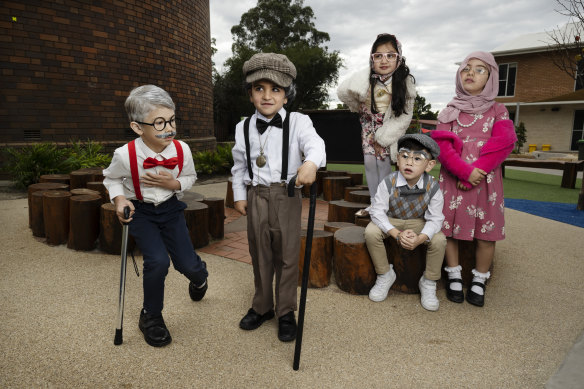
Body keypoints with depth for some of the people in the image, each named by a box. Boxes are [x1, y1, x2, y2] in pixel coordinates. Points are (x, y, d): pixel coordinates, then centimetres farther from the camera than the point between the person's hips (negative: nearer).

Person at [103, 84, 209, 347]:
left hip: (170, 208, 2)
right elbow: (111, 178, 0)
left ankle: (199, 276, 41)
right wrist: (119, 198, -17)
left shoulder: (181, 149, -17)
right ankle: (150, 316, 8)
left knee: (187, 264, -2)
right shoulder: (125, 155, -22)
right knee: (158, 261, -21)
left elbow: (190, 177, 2)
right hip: (141, 211, -2)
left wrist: (174, 183, -18)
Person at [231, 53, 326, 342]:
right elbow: (239, 165, 14)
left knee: (287, 254, 5)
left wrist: (311, 162, -44)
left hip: (286, 195, -3)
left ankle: (286, 312, 22)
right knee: (260, 255, 13)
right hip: (256, 196, 3)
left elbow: (314, 143, -23)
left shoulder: (297, 122, -4)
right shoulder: (244, 128, 7)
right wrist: (239, 195, 10)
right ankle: (262, 307, 32)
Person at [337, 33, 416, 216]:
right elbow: (343, 92, -3)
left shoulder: (405, 82, -23)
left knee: (383, 162, -8)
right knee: (369, 162, 2)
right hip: (369, 125, 2)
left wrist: (383, 137, -19)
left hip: (390, 128, -2)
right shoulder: (365, 78, -23)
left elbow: (404, 115, -16)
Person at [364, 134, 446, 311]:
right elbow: (377, 211, -21)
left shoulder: (432, 187, -20)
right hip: (390, 221, 0)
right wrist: (397, 234, -34)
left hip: (418, 223, 1)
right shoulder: (389, 182, -23)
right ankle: (385, 275, -4)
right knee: (371, 232, -29)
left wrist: (420, 238, -37)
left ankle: (428, 283, 1)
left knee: (439, 240, -26)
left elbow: (435, 219, -16)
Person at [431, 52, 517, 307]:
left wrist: (475, 173, -17)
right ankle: (454, 277, 16)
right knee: (449, 227, 1)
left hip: (485, 179, 0)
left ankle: (479, 281, 16)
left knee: (486, 230, 1)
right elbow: (442, 145, -4)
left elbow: (502, 143, -6)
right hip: (452, 180, 0)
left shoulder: (498, 111, 9)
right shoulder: (449, 111, 9)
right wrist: (465, 170, -18)